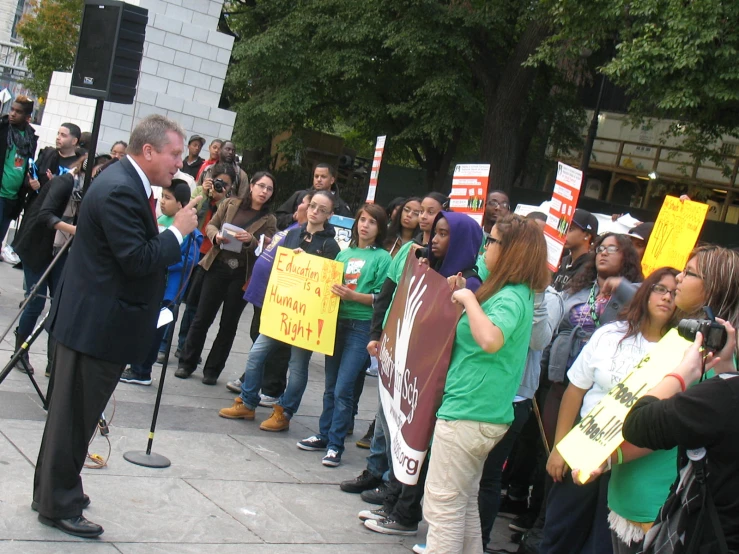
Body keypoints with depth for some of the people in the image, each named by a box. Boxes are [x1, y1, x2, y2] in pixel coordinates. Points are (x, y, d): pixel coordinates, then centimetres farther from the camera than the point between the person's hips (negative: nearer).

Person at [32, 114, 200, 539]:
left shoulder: (126, 181, 10)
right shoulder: (119, 191, -22)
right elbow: (138, 260, -25)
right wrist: (178, 231, -16)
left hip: (94, 319, 11)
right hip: (97, 324, -11)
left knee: (74, 411, 20)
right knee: (75, 414, 2)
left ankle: (52, 490, 34)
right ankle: (59, 505, 15)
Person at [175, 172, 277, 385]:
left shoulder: (269, 220, 3)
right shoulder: (231, 204, 5)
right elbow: (211, 225, 8)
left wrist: (250, 241, -23)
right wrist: (217, 236, -14)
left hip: (242, 275, 0)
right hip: (218, 267, 0)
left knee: (228, 324, 5)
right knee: (202, 317, 3)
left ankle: (212, 370, 16)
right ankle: (187, 363, 16)